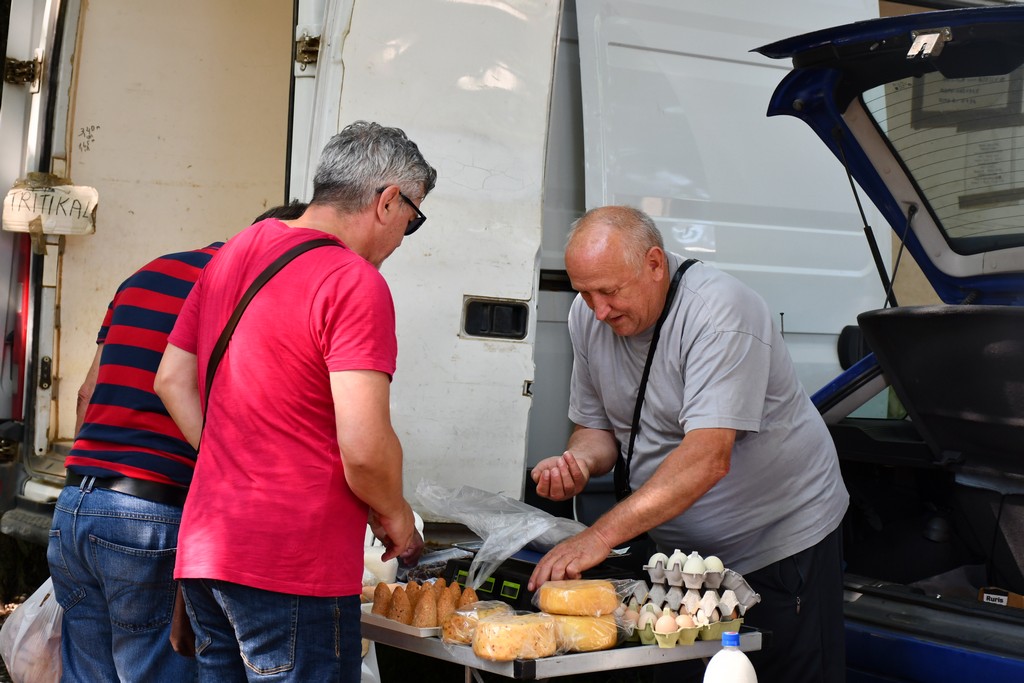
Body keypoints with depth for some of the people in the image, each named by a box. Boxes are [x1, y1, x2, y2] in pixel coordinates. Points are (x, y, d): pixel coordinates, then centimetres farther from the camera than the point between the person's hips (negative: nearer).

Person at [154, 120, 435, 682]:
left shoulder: (233, 253, 12)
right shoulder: (354, 282, -14)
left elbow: (172, 378, 18)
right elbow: (365, 448, -21)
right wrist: (393, 515, -2)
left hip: (203, 549, 8)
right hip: (293, 570, -8)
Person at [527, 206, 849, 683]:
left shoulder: (719, 311, -26)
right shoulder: (588, 316, -3)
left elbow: (708, 459, -34)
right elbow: (598, 426, 8)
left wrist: (600, 535, -39)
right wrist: (578, 462, -17)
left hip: (782, 541, -6)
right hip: (681, 549, 6)